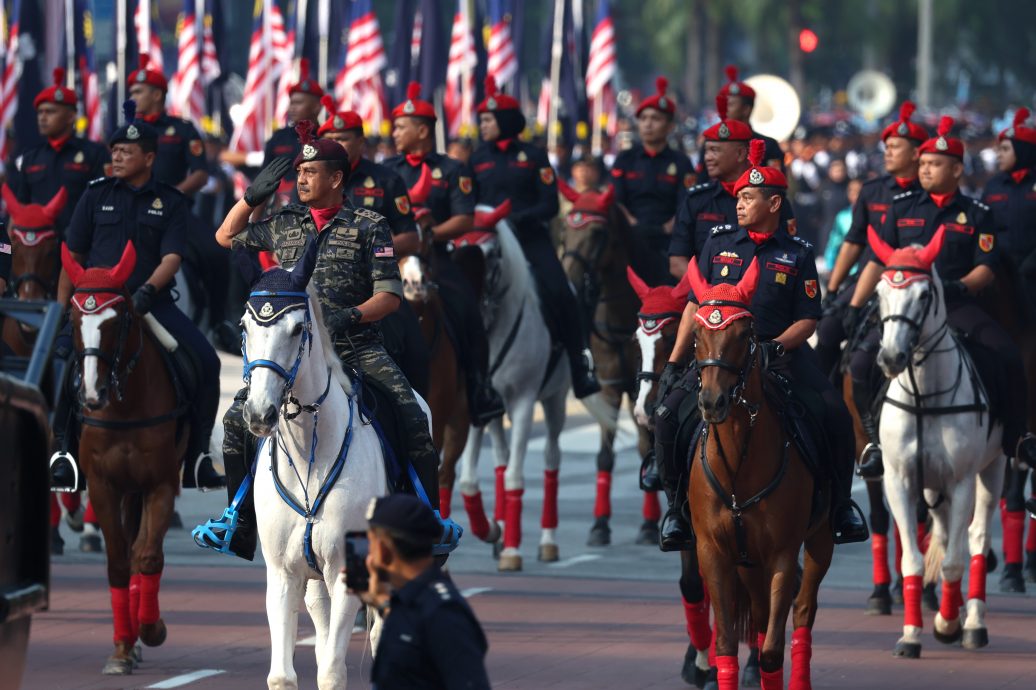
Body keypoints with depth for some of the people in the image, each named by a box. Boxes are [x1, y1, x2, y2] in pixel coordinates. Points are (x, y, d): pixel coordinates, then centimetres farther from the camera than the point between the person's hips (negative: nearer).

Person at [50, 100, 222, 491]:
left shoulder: (170, 202, 6)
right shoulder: (97, 195, 9)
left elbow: (171, 258, -5)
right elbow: (73, 255, 11)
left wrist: (148, 290, -24)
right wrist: (62, 308, 4)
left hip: (152, 301, 0)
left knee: (206, 362, -15)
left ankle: (197, 458, -4)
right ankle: (64, 449, -16)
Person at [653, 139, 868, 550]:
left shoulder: (797, 254, 4)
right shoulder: (720, 242, 8)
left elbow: (807, 320, 2)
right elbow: (696, 306, 10)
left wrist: (775, 347, -17)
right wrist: (674, 363, 4)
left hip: (783, 352, -1)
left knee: (836, 416, -20)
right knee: (669, 413, -20)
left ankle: (840, 505, -1)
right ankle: (678, 506, -3)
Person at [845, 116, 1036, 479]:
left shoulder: (977, 214, 7)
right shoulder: (902, 207, 11)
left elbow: (986, 268, 1)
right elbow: (877, 261, 10)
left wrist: (960, 286, -20)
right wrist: (855, 306, 0)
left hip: (956, 305, -1)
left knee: (1006, 355, -22)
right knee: (862, 360, -20)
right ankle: (878, 440, -5)